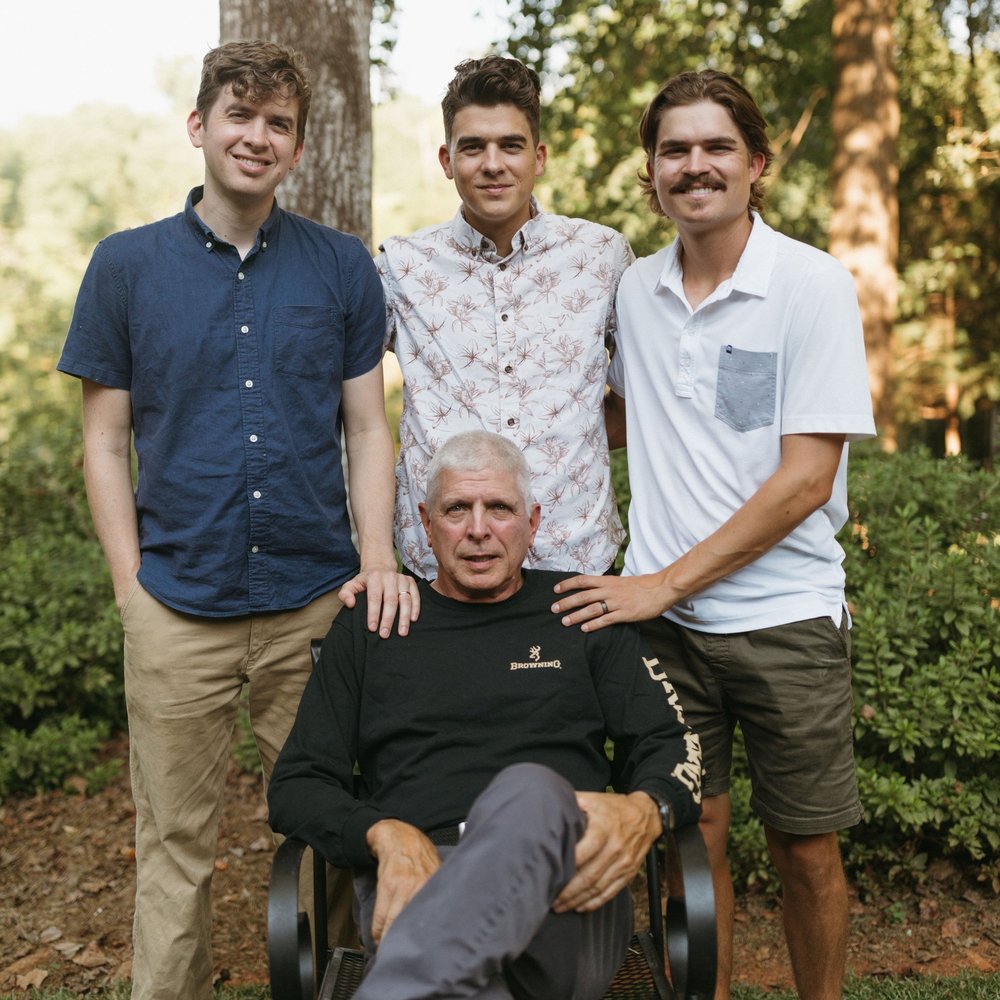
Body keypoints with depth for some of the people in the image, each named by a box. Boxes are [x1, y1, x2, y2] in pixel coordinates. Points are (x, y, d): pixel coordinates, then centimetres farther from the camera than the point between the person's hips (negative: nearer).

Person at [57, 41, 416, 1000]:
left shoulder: (342, 266, 5)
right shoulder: (126, 264, 3)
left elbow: (366, 426, 7)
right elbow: (105, 439, 5)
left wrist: (379, 559, -6)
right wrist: (131, 585, -2)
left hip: (317, 602, 1)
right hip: (178, 609, 0)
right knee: (174, 844, 10)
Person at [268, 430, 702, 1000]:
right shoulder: (371, 626, 20)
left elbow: (671, 740, 16)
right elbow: (295, 784, 16)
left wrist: (645, 812, -10)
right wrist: (384, 834, -8)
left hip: (562, 890, 2)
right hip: (415, 882, -2)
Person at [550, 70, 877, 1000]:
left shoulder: (813, 285, -9)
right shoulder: (635, 288, 6)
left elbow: (804, 479, -14)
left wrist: (665, 583, -14)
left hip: (783, 618, -3)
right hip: (658, 615, 3)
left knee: (804, 849, 10)